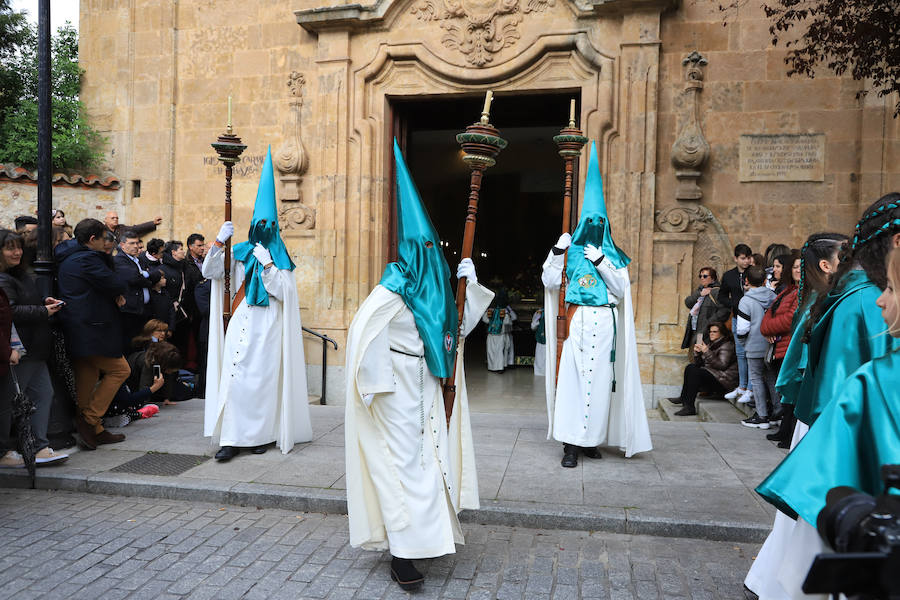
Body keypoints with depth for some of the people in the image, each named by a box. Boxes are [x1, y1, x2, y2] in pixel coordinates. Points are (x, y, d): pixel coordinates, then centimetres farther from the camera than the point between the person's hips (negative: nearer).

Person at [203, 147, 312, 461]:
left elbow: (284, 292, -4)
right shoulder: (240, 252, 12)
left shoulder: (280, 257, 7)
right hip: (241, 323, 2)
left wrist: (267, 264, -12)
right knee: (235, 376, -6)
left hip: (268, 327, -1)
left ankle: (261, 434, 9)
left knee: (264, 376, -2)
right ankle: (233, 438, -5)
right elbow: (209, 272, 4)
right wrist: (219, 242, -7)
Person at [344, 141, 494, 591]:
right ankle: (401, 554, 2)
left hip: (428, 385, 8)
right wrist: (376, 381, -18)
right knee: (404, 460, -5)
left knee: (429, 455, 13)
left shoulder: (434, 286, 9)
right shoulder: (394, 287, -15)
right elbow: (362, 329, -20)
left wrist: (469, 284, 5)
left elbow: (460, 323, 18)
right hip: (400, 385, -8)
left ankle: (424, 533, 29)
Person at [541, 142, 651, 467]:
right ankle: (571, 444, -6)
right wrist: (557, 251, -11)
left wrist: (601, 263, -8)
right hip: (577, 323, -1)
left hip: (604, 325, 1)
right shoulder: (571, 251, 10)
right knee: (572, 377, -7)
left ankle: (591, 438, 11)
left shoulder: (612, 256, 13)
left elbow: (621, 289, 1)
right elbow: (549, 282, 0)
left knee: (599, 379, 0)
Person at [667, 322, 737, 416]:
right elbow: (699, 364, 16)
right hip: (710, 374, 9)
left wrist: (707, 352, -25)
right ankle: (683, 398, -8)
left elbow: (722, 365, -22)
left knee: (695, 373, -26)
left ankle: (689, 407, -29)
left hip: (722, 380, -9)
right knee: (690, 367, -5)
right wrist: (697, 353, -3)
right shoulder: (711, 343, 17)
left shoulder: (727, 345, -8)